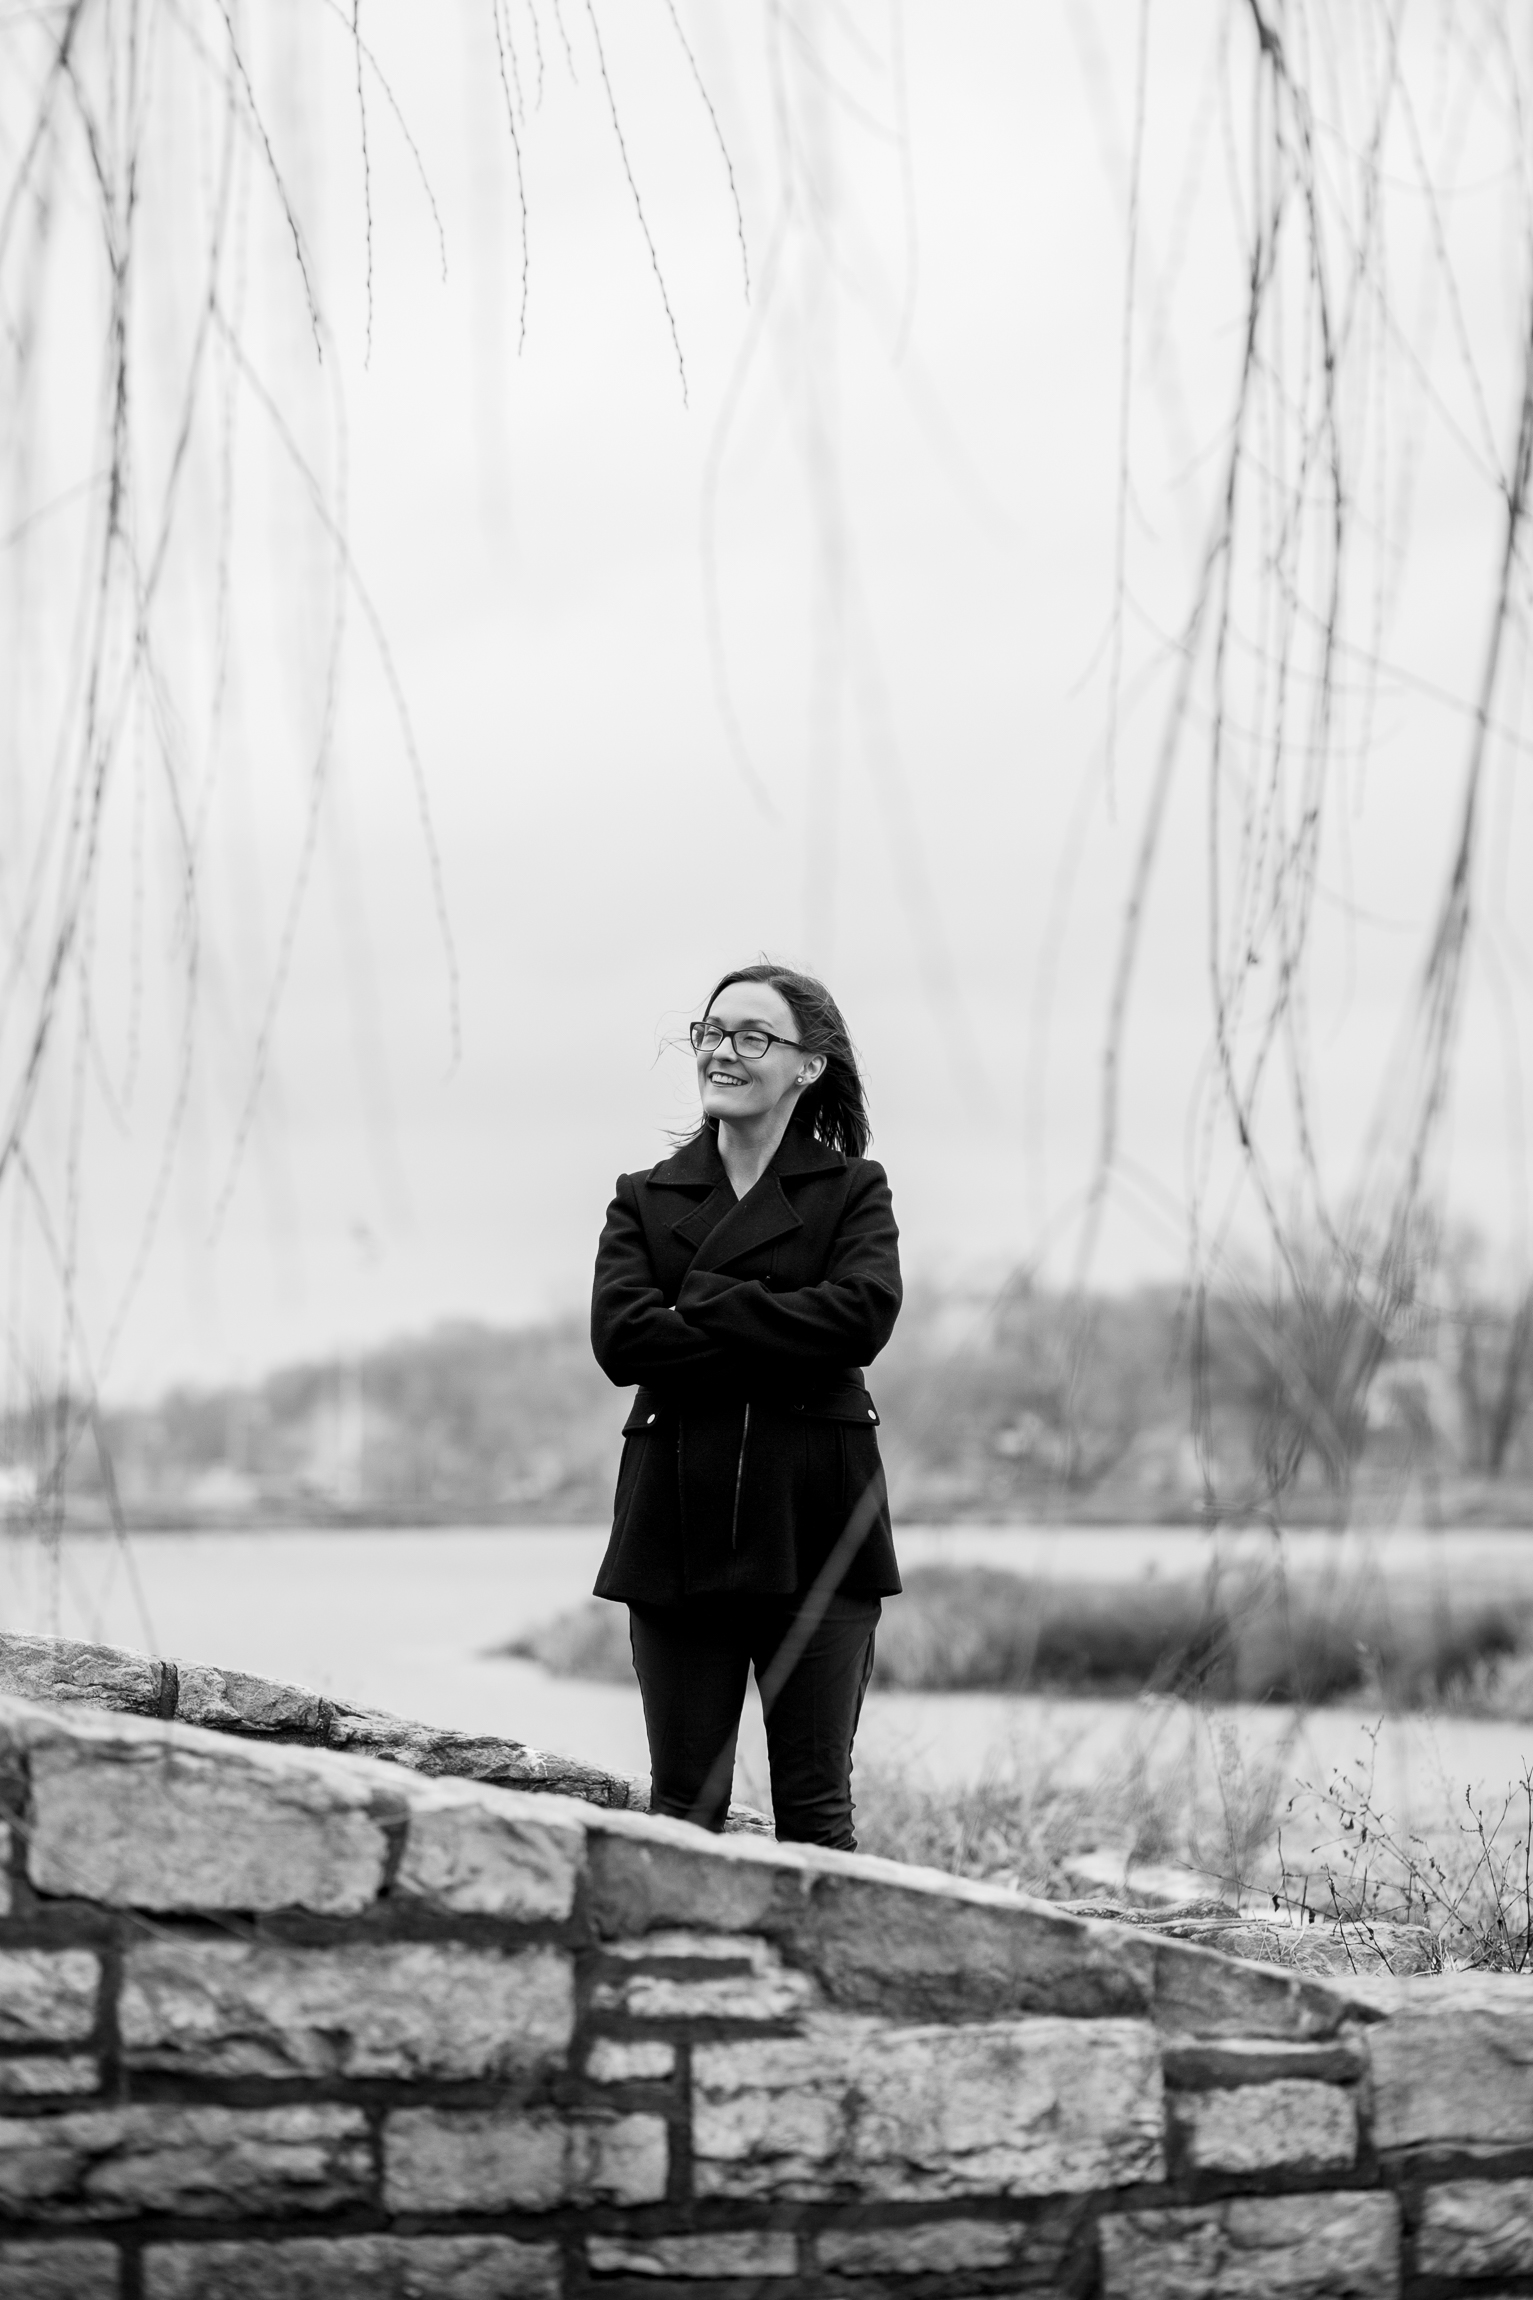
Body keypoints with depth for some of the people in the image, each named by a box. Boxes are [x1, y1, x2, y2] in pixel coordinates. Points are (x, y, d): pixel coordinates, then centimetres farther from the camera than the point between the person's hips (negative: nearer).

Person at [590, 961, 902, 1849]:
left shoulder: (853, 1190, 8)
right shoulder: (645, 1199, 13)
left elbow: (863, 1314, -12)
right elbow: (618, 1338, -5)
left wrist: (700, 1309, -10)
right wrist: (778, 1345, -11)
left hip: (815, 1528, -2)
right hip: (680, 1525, 2)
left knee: (815, 1811, 1)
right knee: (684, 1811, 3)